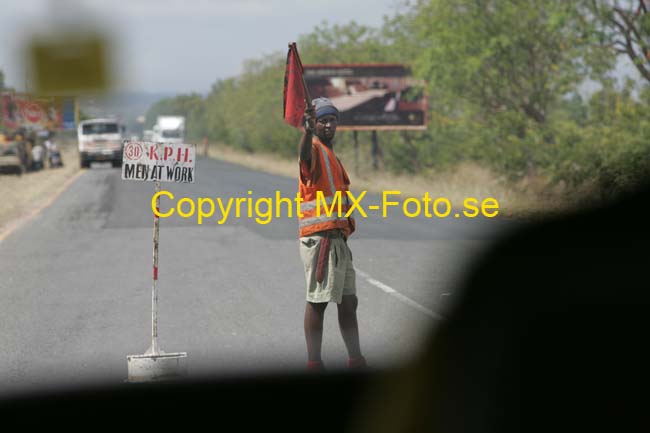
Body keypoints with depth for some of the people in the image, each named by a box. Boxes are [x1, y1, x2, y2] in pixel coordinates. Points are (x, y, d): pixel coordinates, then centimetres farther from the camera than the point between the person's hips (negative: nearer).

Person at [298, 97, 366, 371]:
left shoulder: (331, 156, 23)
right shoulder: (315, 150, -7)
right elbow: (304, 154, -34)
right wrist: (308, 129, -54)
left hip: (338, 240, 10)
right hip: (320, 238, -10)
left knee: (348, 303, 12)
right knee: (317, 302, -10)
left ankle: (356, 362, 18)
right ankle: (313, 364, -10)